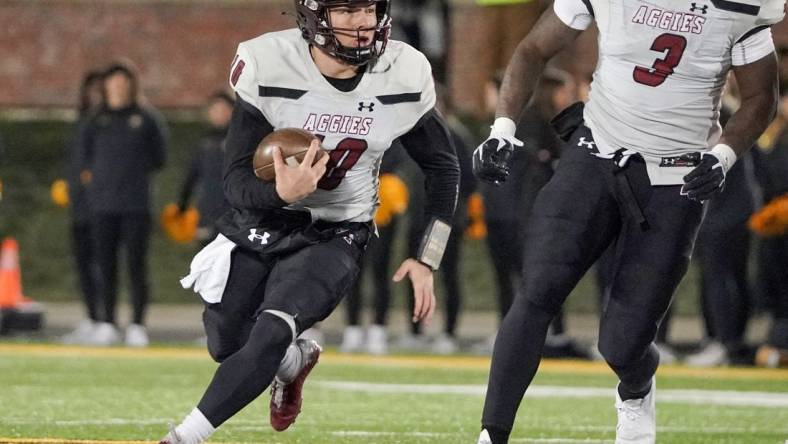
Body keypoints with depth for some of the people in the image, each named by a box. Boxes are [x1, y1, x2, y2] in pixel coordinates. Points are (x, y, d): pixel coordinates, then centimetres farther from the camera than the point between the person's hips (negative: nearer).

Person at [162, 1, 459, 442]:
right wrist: (281, 192, -40)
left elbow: (443, 168, 3)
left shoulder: (404, 78, -13)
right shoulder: (267, 68, -20)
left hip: (333, 237, -1)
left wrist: (427, 261, -2)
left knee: (271, 334, -24)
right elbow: (237, 181, -17)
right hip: (261, 221, 1)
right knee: (227, 345, 13)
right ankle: (294, 361, 46)